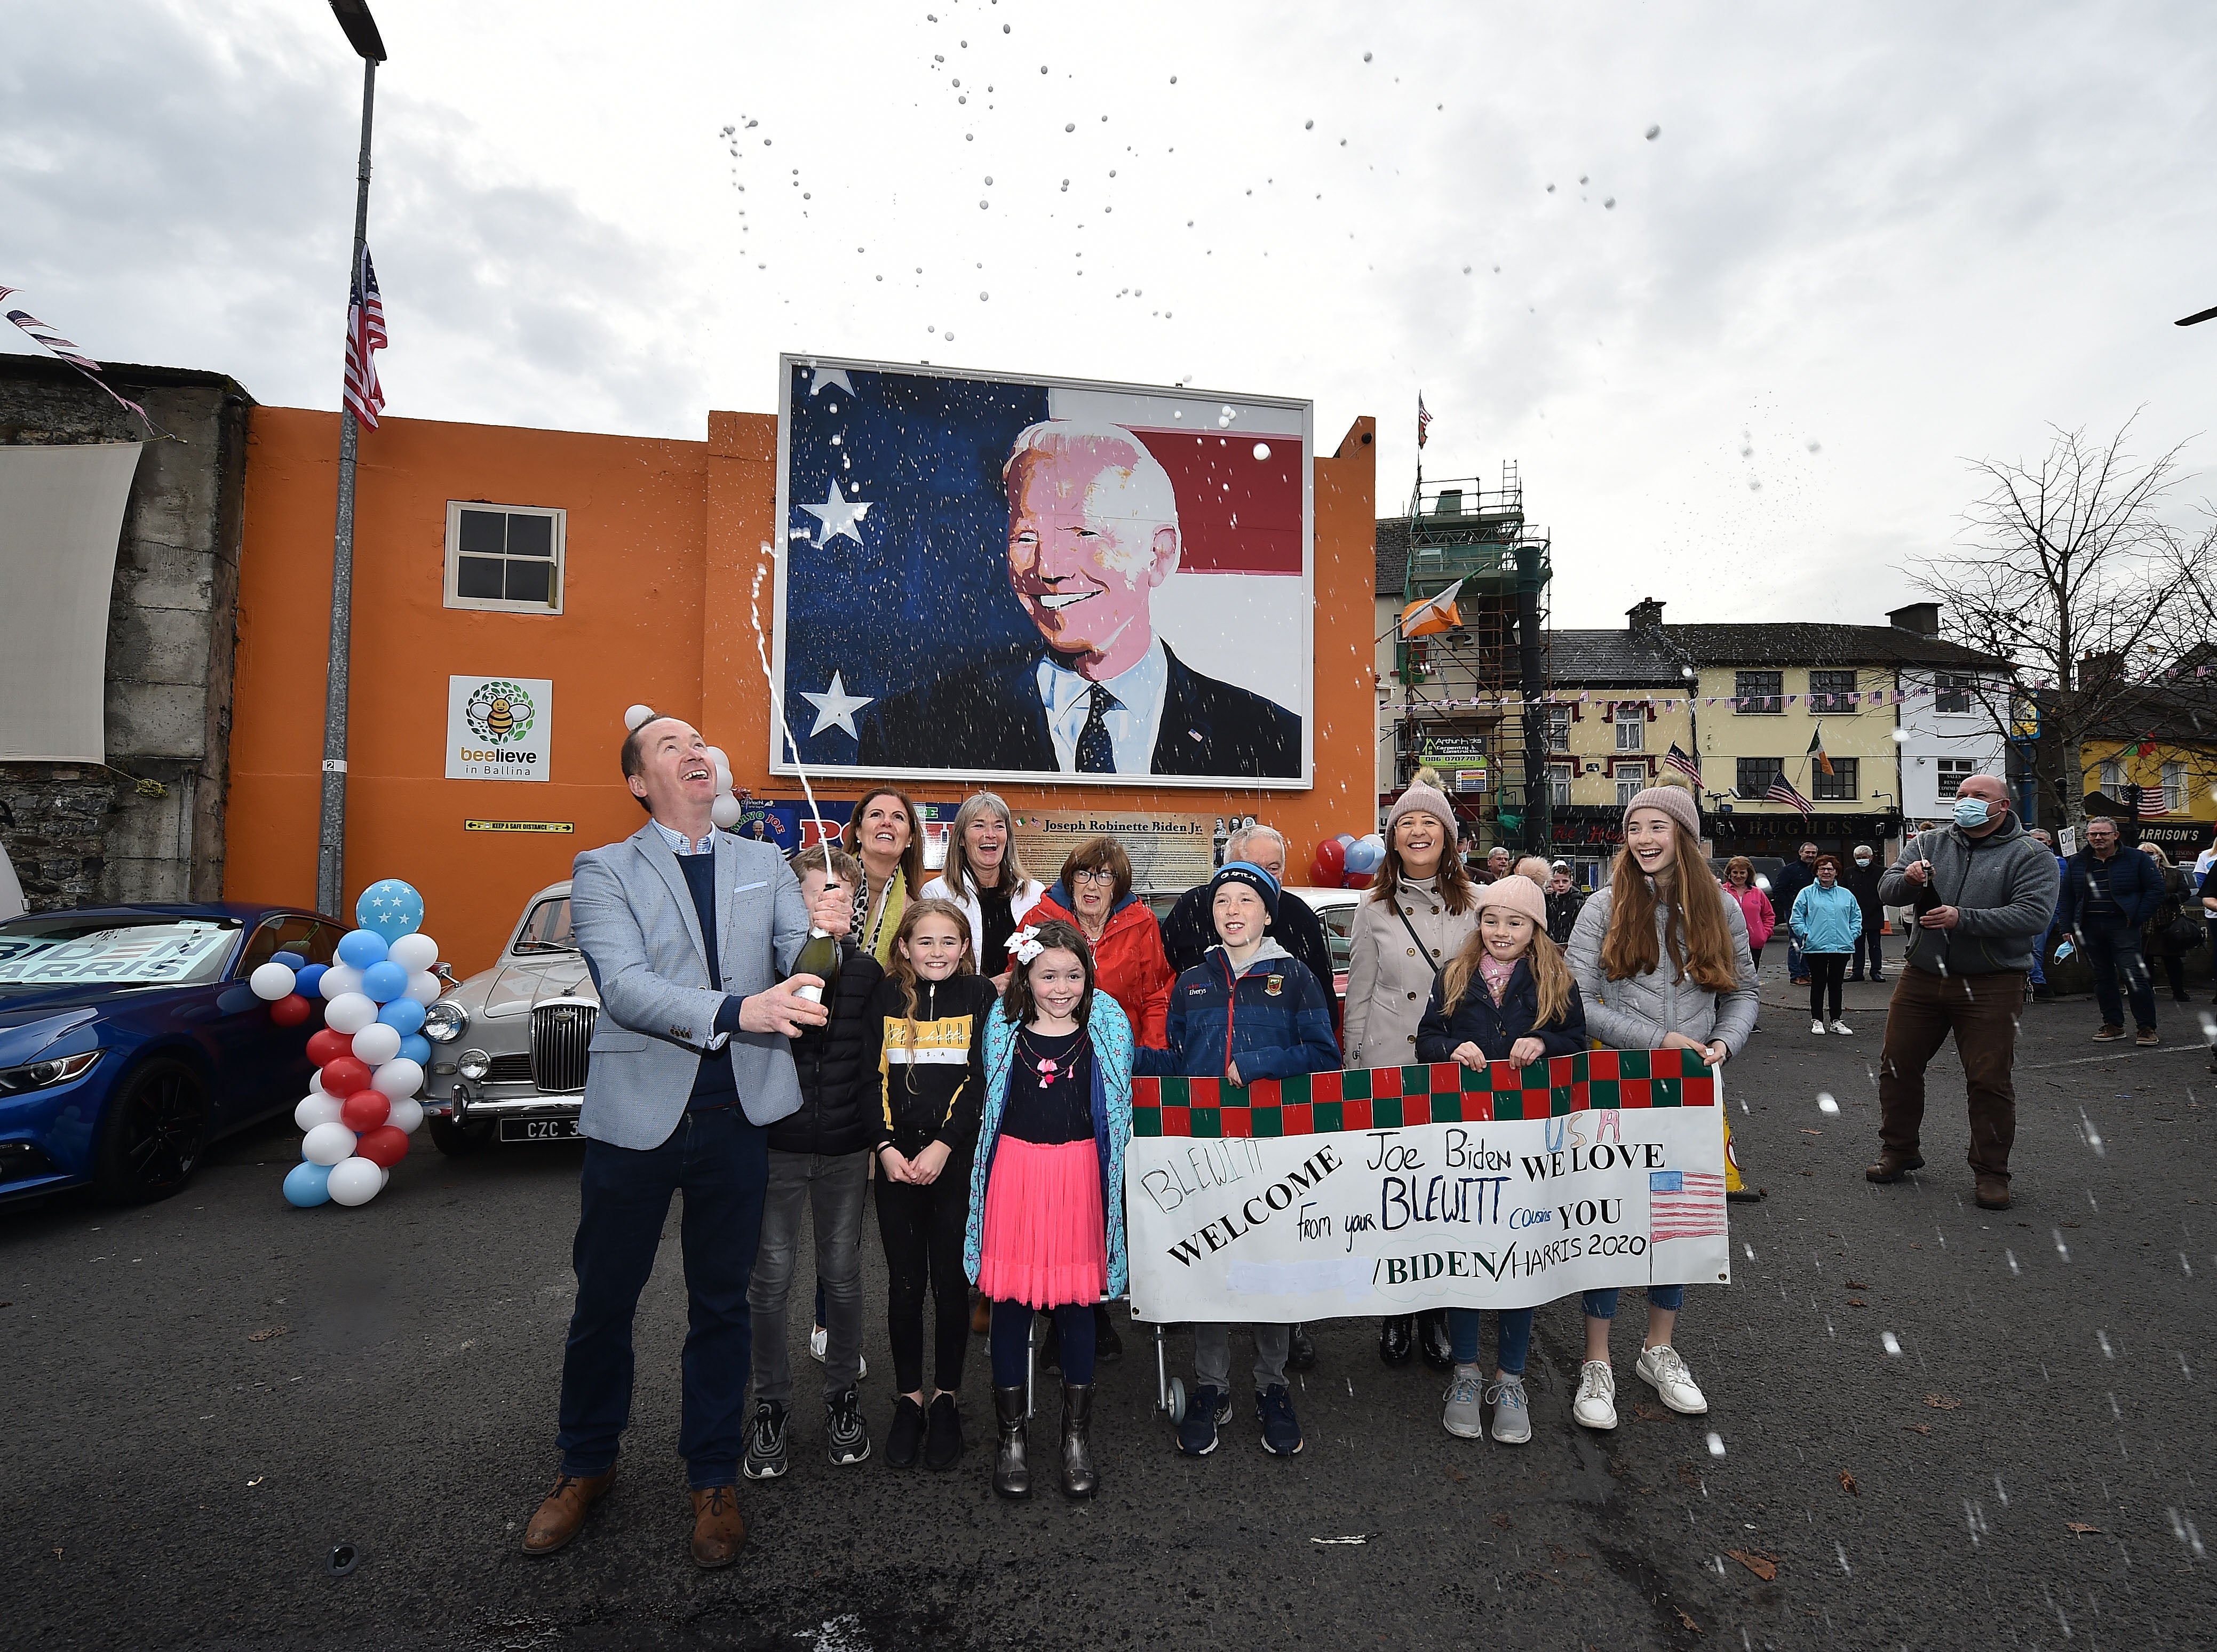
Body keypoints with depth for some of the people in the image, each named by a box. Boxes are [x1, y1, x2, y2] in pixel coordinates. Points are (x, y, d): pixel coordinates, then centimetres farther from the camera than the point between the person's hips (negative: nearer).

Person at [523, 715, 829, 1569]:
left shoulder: (765, 865, 10)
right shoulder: (603, 870, 0)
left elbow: (806, 957, 0)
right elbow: (623, 986, -14)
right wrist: (735, 1010, -28)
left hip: (737, 1115, 2)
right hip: (637, 1113, -2)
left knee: (721, 1305, 14)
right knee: (603, 1303, 13)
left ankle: (713, 1478, 31)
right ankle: (587, 1465, 38)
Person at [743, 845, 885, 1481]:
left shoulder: (868, 971, 2)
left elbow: (878, 1064, 5)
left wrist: (878, 1140, 3)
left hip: (846, 1148, 2)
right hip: (776, 1144, -2)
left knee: (842, 1273, 13)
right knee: (771, 1278, 7)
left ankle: (843, 1393, 32)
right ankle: (770, 1403, 27)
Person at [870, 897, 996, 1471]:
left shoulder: (979, 996, 0)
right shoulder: (885, 997, 5)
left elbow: (980, 1079, -6)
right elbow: (873, 1077, 3)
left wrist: (942, 1146, -14)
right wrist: (886, 1146, -9)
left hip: (956, 1160, -1)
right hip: (895, 1160, 2)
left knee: (949, 1282, 6)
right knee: (904, 1283, 8)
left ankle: (946, 1398, 23)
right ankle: (909, 1398, 24)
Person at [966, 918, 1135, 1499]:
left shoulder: (1107, 1027, 0)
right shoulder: (1004, 1027, 1)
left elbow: (1119, 1107, 8)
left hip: (1079, 1175, 0)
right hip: (1015, 1173, 0)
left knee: (1077, 1300, 8)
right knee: (1011, 1301, 6)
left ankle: (1077, 1436, 27)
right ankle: (1012, 1436, 24)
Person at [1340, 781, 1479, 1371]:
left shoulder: (1474, 904, 4)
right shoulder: (1375, 908, 3)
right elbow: (1358, 996, 5)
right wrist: (1354, 1068, 3)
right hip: (1388, 1066, 0)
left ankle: (1436, 1313, 23)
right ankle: (1395, 1311, 22)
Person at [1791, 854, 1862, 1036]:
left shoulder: (1846, 895, 12)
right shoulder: (1807, 894, 2)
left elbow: (1856, 918, 19)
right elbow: (1796, 918, 1)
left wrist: (1851, 936, 6)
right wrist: (1806, 935, -8)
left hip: (1842, 947, 3)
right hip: (1816, 948, -3)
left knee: (1836, 985, 10)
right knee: (1818, 985, 3)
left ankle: (1835, 1021, 18)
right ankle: (1817, 1021, 11)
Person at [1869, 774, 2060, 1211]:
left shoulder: (2031, 856, -1)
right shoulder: (1929, 844, 10)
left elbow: (2033, 914, -15)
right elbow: (1886, 891, 1)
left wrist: (1963, 919, -26)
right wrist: (1908, 880, -22)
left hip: (1990, 986, -3)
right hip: (1921, 978, 4)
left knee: (1989, 1080, 0)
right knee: (1898, 1066, 8)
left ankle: (1991, 1172, 16)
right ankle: (1898, 1151, 25)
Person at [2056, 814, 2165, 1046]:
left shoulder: (2136, 859, 1)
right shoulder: (2076, 863, 11)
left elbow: (2156, 889, 0)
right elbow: (2067, 897, 14)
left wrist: (2138, 918, -7)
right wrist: (2068, 927, 8)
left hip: (2122, 926, -4)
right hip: (2089, 929, 4)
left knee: (2134, 975, -9)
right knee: (2102, 977, 9)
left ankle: (2146, 1027, 2)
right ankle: (2113, 1025, 17)